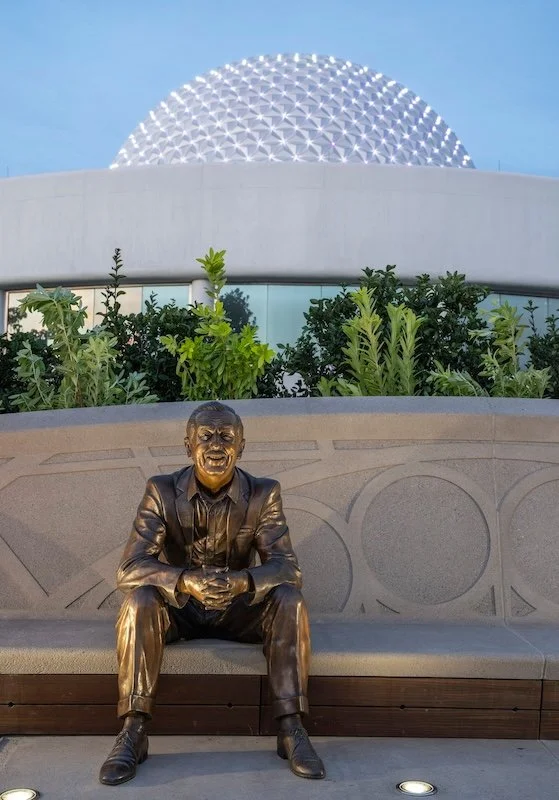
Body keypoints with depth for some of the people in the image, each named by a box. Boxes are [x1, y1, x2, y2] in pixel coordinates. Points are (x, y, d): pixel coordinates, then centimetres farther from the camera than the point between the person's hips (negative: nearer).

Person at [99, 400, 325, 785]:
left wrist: (241, 581, -42)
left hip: (238, 608, 1)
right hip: (179, 607, 0)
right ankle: (133, 732, -27)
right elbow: (130, 569, -21)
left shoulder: (264, 493, -11)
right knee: (140, 599, -31)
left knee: (289, 601, -28)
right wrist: (187, 581, -42)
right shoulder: (162, 491, -13)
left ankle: (291, 729, -24)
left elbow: (287, 568, -19)